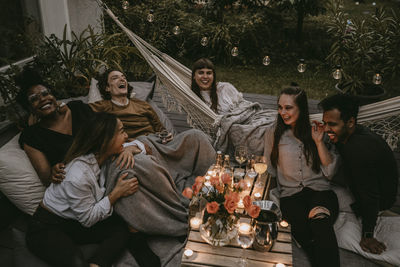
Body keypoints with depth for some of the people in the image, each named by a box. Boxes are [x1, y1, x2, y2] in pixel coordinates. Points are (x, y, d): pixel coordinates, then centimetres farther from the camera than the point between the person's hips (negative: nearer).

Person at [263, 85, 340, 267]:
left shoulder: (317, 132, 11)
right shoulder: (272, 134, 11)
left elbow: (330, 172, 6)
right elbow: (269, 171, 12)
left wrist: (319, 142, -4)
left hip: (320, 191, 0)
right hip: (290, 195, 0)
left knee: (320, 219, -35)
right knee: (303, 229, -33)